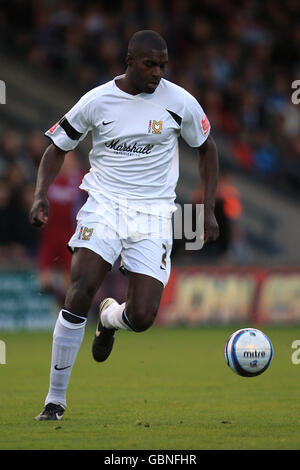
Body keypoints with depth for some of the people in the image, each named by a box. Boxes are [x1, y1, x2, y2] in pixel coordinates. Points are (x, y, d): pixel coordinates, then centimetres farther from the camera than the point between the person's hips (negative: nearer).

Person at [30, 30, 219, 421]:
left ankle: (110, 317, 30)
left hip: (153, 213, 1)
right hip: (104, 205, -1)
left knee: (141, 317, -12)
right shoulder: (97, 101, -2)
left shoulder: (179, 102, -1)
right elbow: (57, 148, 9)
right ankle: (55, 399, -12)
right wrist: (41, 195, -8)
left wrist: (209, 209, 8)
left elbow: (206, 148, 15)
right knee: (80, 292, -23)